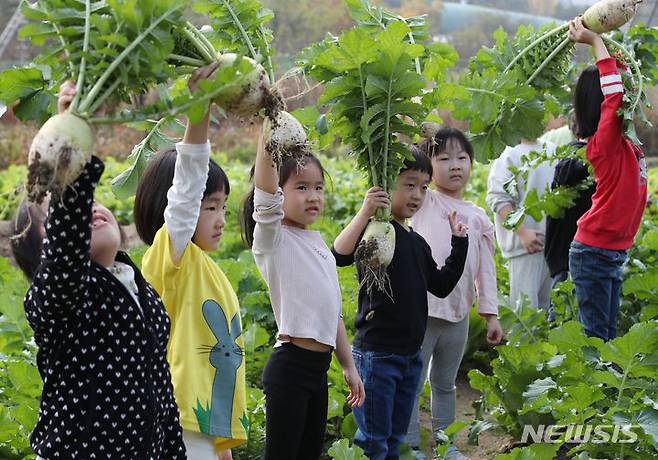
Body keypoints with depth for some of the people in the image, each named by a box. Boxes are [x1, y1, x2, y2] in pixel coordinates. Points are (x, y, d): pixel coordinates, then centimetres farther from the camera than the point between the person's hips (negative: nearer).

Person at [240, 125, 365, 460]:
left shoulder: (317, 241, 15)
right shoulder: (273, 240, -8)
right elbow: (265, 194, -29)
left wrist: (349, 366, 20)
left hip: (318, 368, 8)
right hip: (290, 366, -8)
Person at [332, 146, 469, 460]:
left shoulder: (417, 242, 12)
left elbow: (441, 286, 21)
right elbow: (339, 255, -31)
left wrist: (459, 244, 15)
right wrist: (364, 213, -41)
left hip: (411, 354, 8)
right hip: (376, 353, -8)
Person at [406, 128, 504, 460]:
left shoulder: (477, 216, 9)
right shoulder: (423, 202, -1)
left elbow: (485, 269, 11)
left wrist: (491, 314, 8)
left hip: (457, 315, 4)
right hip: (420, 311, -4)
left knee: (445, 383, 18)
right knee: (411, 383, 1)